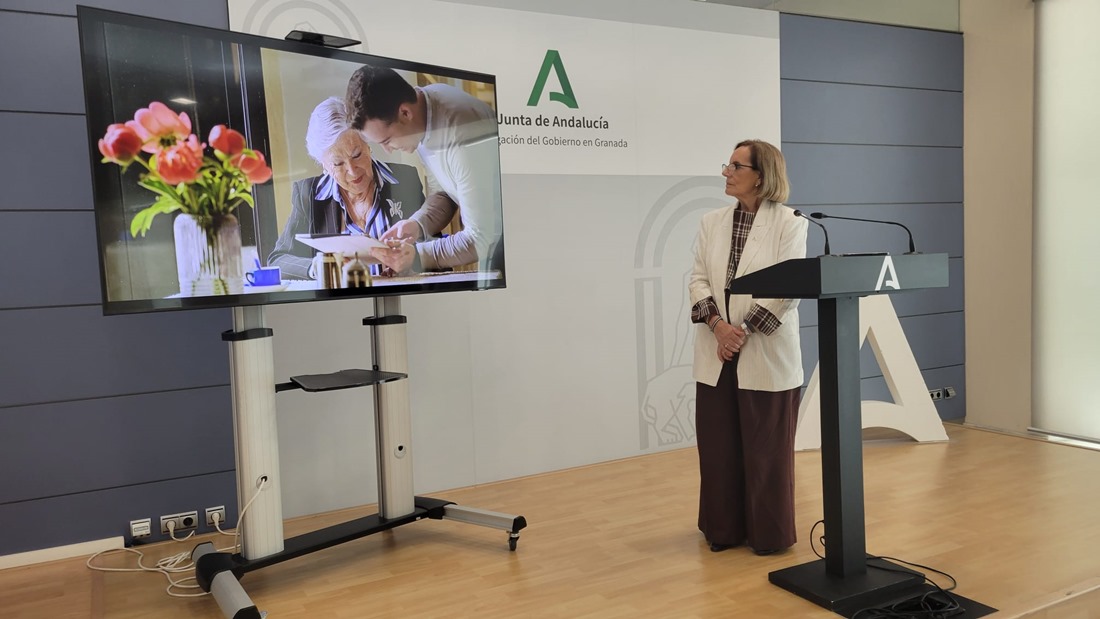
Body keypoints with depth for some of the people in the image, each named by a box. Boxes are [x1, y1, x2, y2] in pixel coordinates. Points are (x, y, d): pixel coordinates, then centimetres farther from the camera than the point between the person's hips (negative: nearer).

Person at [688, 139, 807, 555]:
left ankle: (769, 534, 22)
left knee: (766, 449, 6)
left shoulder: (789, 223, -4)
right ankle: (724, 529, 26)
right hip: (717, 354, 4)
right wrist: (717, 324, -13)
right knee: (718, 446, 10)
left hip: (766, 354, -4)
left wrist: (744, 329, -18)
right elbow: (697, 279, 3)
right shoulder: (711, 222, 9)